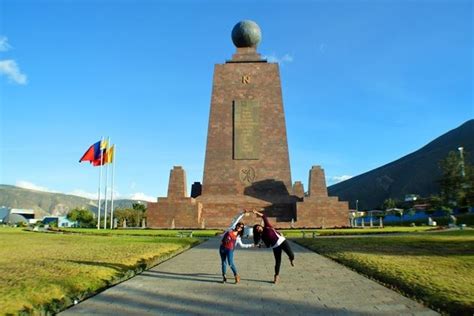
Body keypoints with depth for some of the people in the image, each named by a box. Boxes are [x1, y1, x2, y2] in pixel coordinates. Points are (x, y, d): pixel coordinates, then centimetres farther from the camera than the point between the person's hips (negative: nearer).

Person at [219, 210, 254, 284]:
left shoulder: (238, 237, 8)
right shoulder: (231, 229, 5)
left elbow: (241, 245, 16)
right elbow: (236, 220, 5)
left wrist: (251, 245, 14)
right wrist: (242, 214, 2)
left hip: (230, 250, 0)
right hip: (222, 248, 0)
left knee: (231, 263, -10)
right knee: (223, 262, 6)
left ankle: (236, 275, 6)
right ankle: (224, 277, 18)